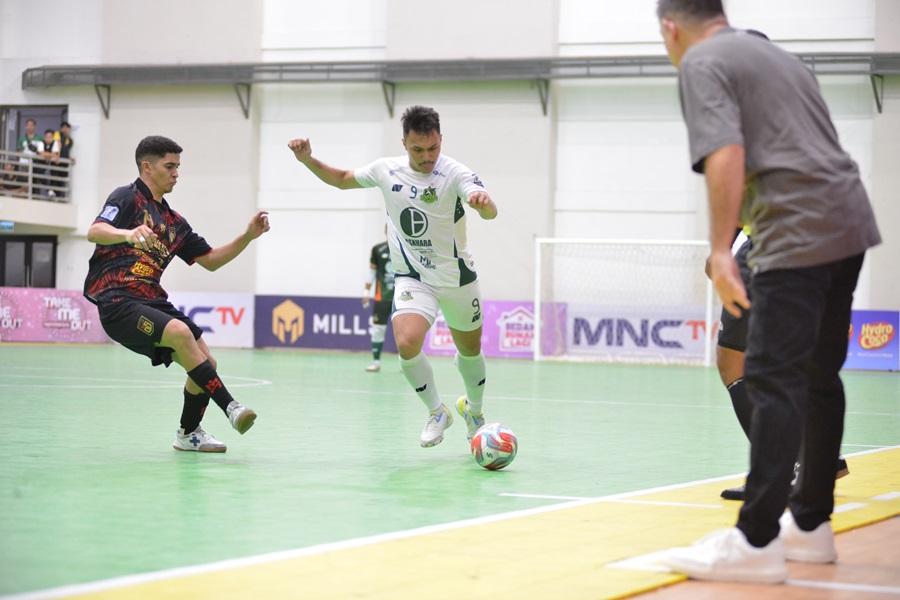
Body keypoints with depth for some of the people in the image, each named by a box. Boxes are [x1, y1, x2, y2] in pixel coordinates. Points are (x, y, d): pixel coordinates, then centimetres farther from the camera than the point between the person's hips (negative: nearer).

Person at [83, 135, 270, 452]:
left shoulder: (173, 221, 23)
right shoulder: (127, 197, 0)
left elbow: (210, 260, 25)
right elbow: (95, 232, -18)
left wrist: (248, 236, 12)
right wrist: (128, 234, -39)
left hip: (152, 302, 8)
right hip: (118, 301, -8)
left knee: (205, 364, -2)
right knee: (180, 332, -31)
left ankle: (189, 433, 20)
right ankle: (230, 407, -32)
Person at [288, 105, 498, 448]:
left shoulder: (455, 173, -18)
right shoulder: (386, 170, -6)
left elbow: (490, 213, -34)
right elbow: (342, 179, 13)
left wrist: (483, 201, -58)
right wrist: (308, 160, -3)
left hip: (458, 278, -1)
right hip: (412, 277, 1)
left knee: (470, 349, 16)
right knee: (407, 343, -24)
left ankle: (474, 409, 46)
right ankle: (437, 413, -1)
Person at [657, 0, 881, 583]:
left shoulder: (702, 62, -2)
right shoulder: (776, 55, 24)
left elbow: (726, 154, -16)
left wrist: (721, 250, -19)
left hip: (798, 237, -9)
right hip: (849, 224, 9)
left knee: (773, 381, -11)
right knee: (818, 378, 15)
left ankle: (757, 541, -13)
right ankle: (811, 524, 23)